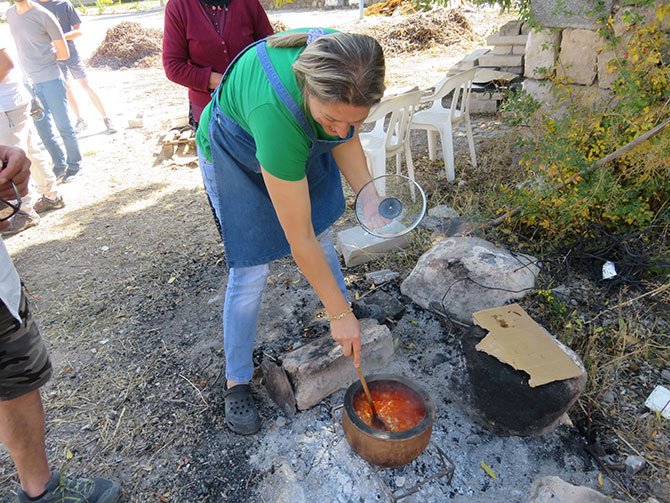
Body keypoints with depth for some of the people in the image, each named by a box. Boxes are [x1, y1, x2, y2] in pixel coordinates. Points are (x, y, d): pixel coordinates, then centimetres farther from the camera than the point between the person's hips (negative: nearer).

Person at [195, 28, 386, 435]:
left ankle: (350, 324, 39)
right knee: (250, 270, -6)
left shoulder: (346, 64, -30)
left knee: (323, 233, 14)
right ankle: (237, 382, 15)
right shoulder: (276, 111, -46)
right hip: (236, 153, -5)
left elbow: (345, 138, -8)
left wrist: (367, 195, -26)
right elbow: (299, 241, -38)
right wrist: (339, 314, -29)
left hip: (299, 141, 6)